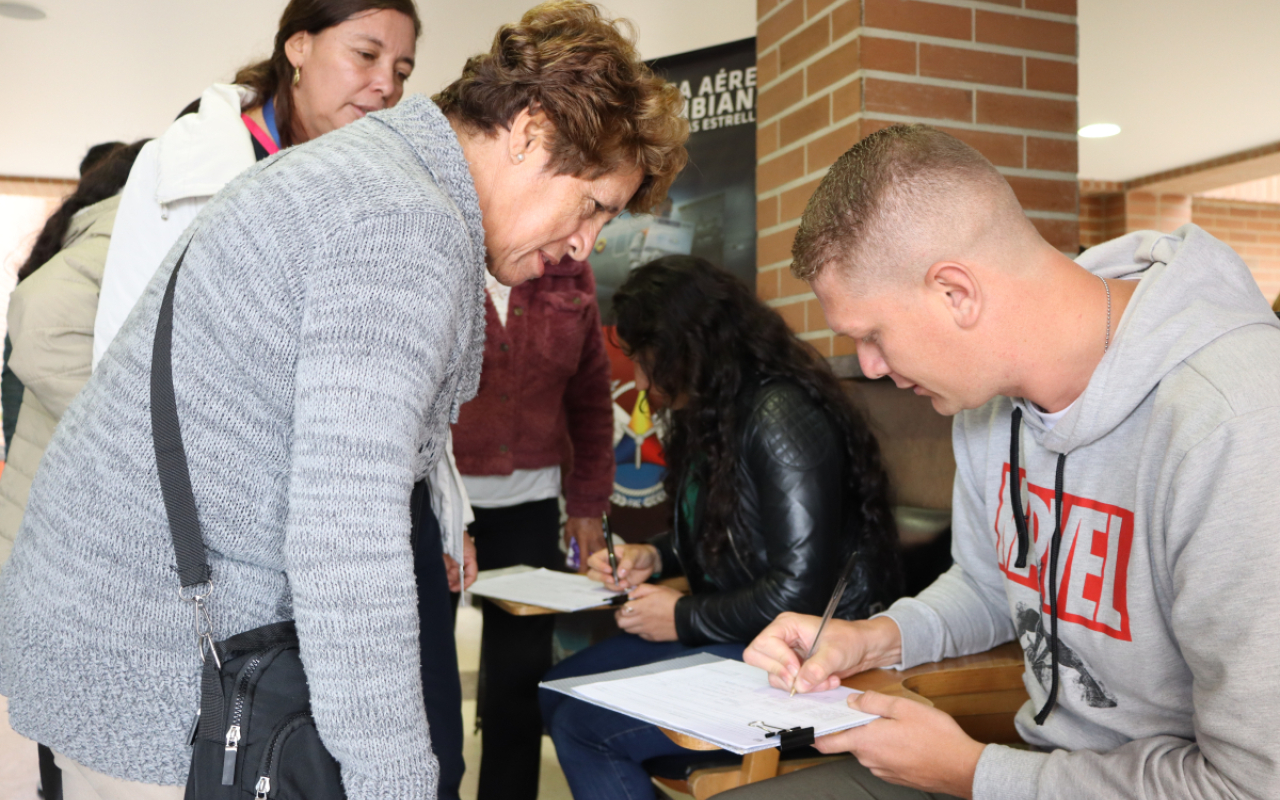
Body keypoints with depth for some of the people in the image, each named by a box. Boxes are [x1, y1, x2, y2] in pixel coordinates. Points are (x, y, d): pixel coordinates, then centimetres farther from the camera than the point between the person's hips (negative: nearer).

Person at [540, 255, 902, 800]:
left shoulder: (780, 418, -21)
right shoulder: (713, 413, 10)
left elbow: (800, 593, -25)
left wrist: (683, 617, -13)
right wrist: (654, 556, 6)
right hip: (734, 631, 10)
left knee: (584, 727, -15)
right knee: (559, 689, 4)